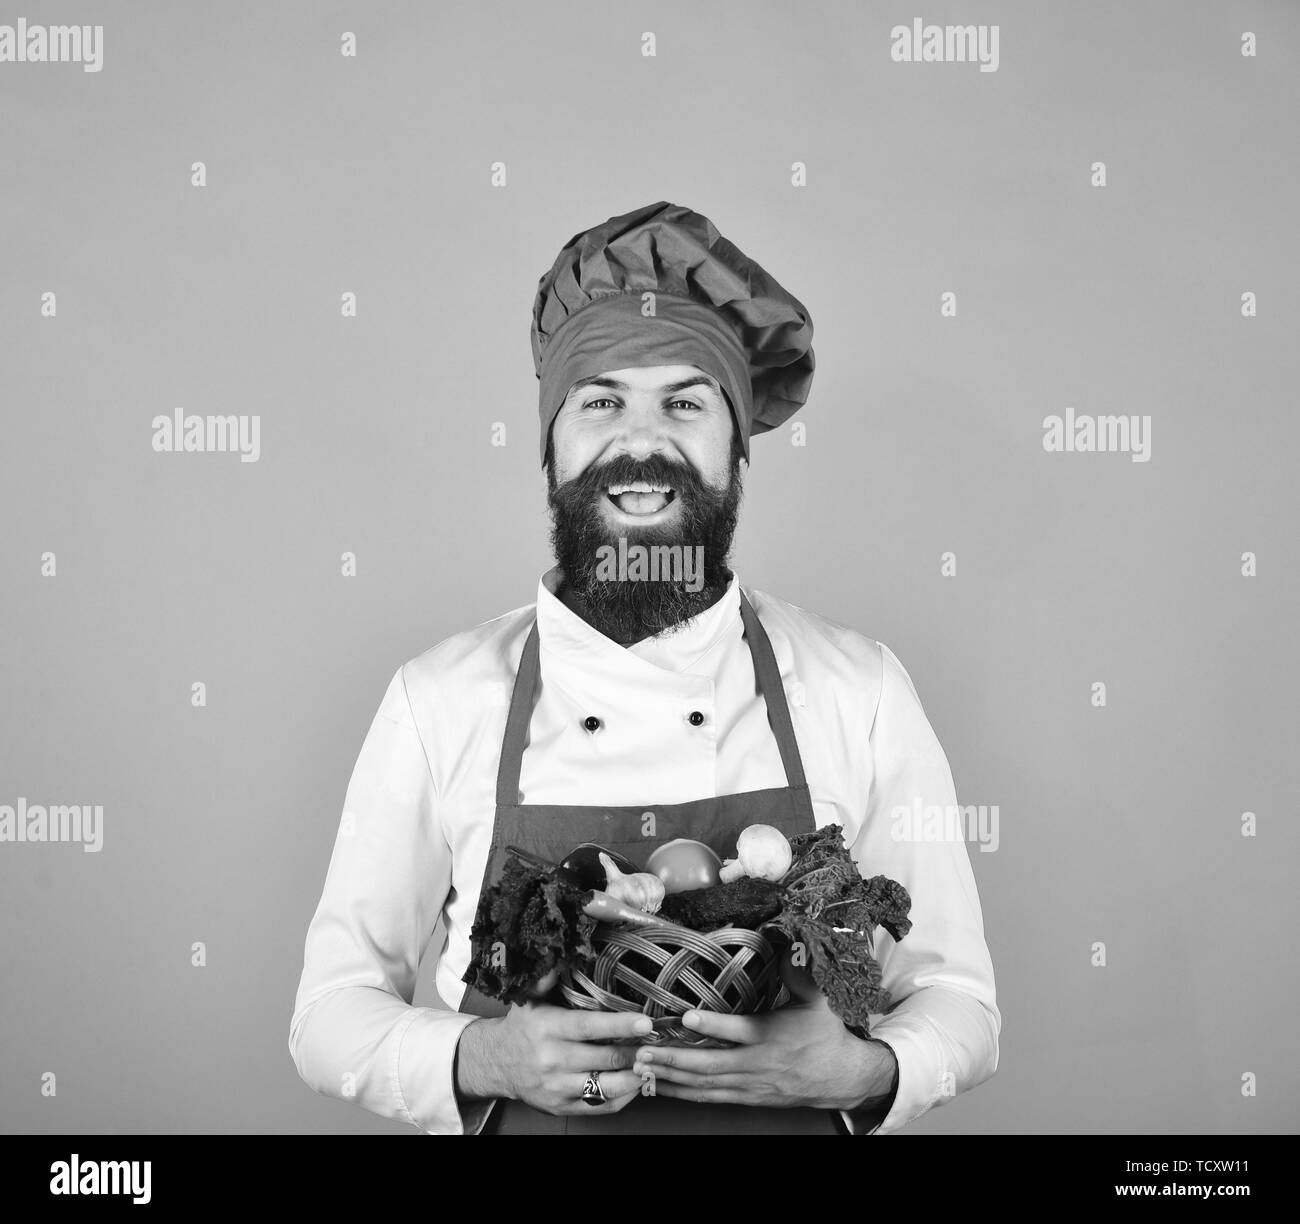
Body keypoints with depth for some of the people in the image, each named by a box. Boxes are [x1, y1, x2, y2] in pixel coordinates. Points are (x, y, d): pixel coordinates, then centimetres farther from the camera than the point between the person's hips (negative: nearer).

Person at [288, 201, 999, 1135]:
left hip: (793, 1107, 0)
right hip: (523, 1115, 0)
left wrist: (860, 1073, -22)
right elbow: (333, 1014, -4)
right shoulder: (440, 699, -10)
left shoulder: (860, 691, -10)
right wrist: (486, 1061, -21)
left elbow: (958, 1000, -3)